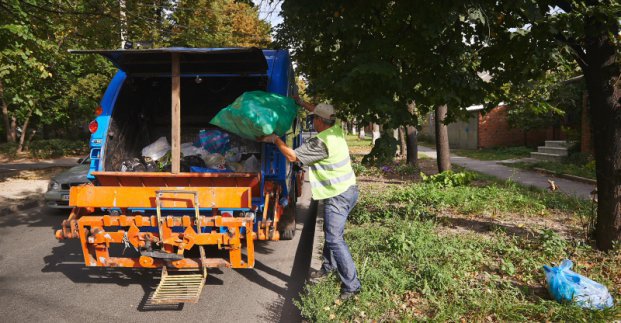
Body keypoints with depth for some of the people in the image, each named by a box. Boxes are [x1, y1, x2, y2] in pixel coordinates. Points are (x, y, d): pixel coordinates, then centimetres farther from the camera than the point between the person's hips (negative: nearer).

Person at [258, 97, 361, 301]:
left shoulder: (321, 143, -23)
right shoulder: (336, 129, 4)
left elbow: (292, 156, -17)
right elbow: (323, 114, 26)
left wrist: (275, 140, -3)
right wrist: (302, 103, 32)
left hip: (338, 196, -10)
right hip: (348, 189, 10)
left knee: (335, 239, -12)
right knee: (331, 231, 23)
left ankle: (351, 285, -11)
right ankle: (328, 267, 39)